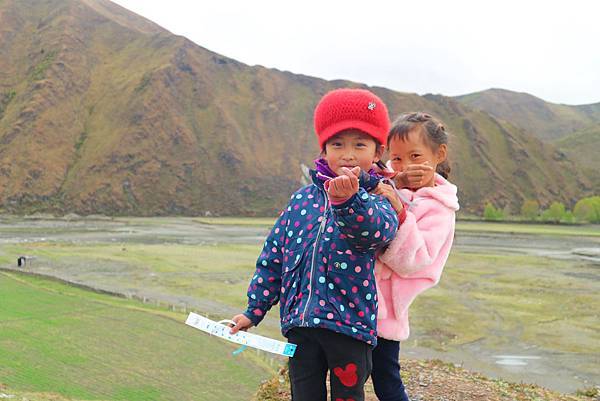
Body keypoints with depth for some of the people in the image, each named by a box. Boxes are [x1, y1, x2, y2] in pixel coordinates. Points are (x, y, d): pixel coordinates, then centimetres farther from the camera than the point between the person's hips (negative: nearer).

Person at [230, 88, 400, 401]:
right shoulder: (303, 199, 8)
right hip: (300, 321, 3)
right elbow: (273, 256, 13)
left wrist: (348, 200, -49)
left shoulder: (375, 202, -3)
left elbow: (377, 228, -28)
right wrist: (254, 310, 14)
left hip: (349, 322, -3)